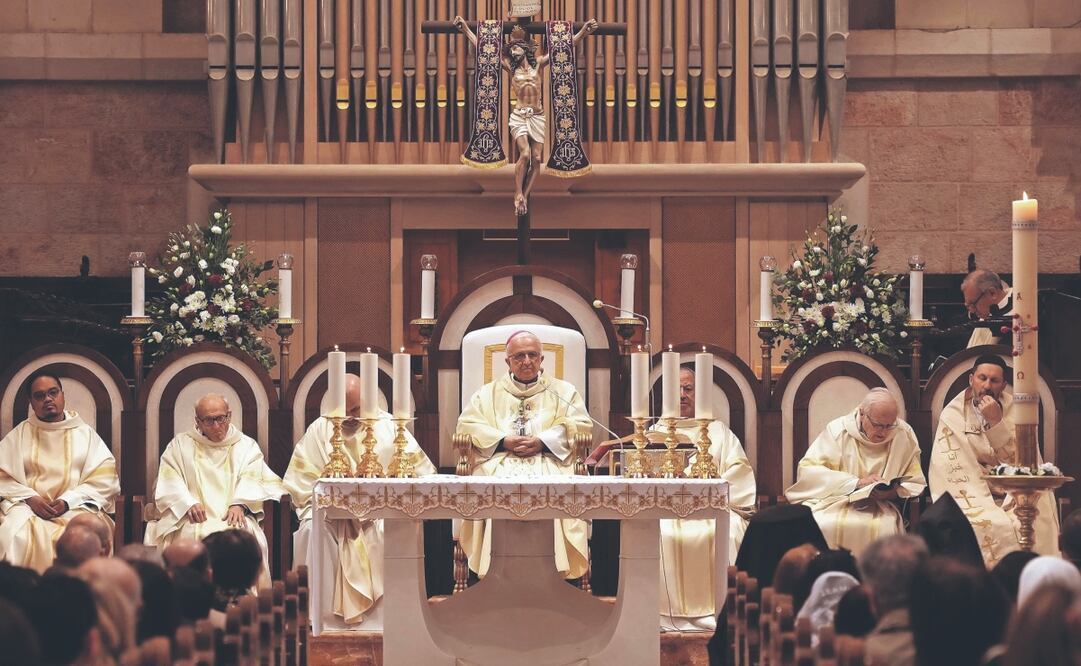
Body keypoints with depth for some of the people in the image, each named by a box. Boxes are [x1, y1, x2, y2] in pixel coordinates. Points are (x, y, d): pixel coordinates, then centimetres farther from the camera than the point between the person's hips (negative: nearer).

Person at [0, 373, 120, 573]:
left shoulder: (85, 433, 15)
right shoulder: (19, 435, 16)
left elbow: (105, 477, 3)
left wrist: (68, 502, -11)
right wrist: (30, 498, -13)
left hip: (76, 506, 0)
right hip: (29, 507, 0)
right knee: (16, 533, -34)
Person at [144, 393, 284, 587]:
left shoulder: (247, 446, 19)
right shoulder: (180, 445, 19)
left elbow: (251, 480, 5)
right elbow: (169, 481, 7)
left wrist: (239, 504, -16)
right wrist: (188, 503, -12)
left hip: (231, 518, 0)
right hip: (190, 519, 0)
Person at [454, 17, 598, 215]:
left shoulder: (538, 63, 7)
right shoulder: (510, 66, 6)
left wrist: (584, 31, -7)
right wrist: (466, 30, 1)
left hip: (537, 117, 2)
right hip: (519, 115, -2)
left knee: (536, 159, -3)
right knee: (525, 154, -20)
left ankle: (524, 197, 6)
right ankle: (518, 195, -8)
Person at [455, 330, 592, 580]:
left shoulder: (564, 391, 22)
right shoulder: (488, 393, 25)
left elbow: (580, 425, 7)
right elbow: (467, 424, 12)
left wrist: (542, 442, -9)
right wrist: (504, 441, -6)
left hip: (548, 460, -1)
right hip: (500, 461, 1)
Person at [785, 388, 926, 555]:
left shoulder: (904, 434, 3)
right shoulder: (838, 429, -3)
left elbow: (916, 483, 7)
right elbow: (807, 470, -10)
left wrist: (895, 491, -16)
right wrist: (857, 482, -17)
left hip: (880, 507, 1)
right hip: (835, 501, -1)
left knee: (884, 528, -34)